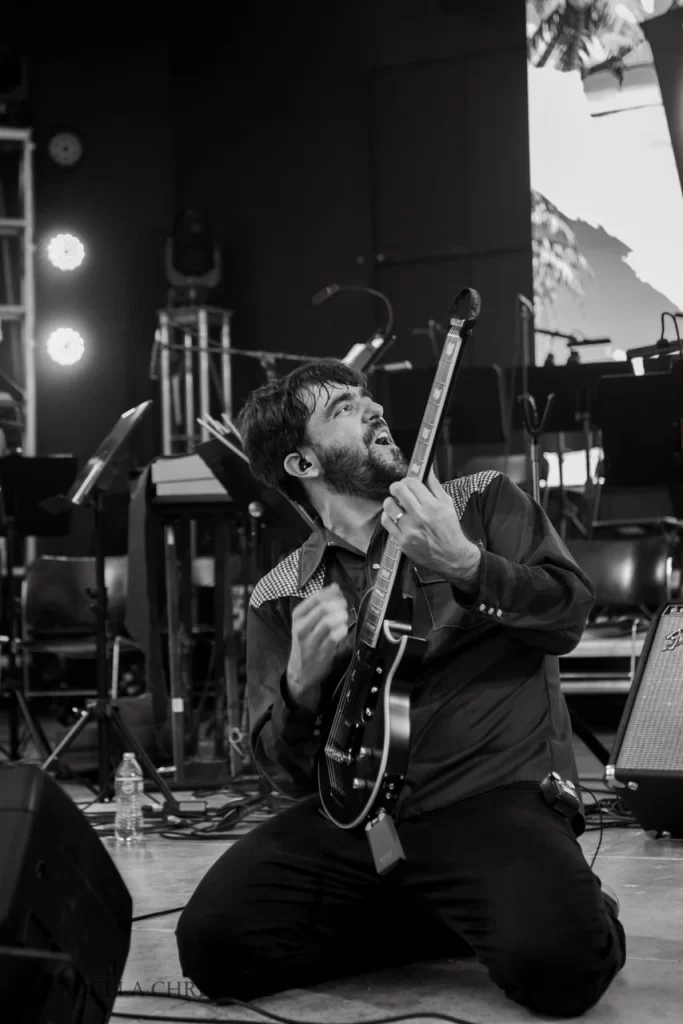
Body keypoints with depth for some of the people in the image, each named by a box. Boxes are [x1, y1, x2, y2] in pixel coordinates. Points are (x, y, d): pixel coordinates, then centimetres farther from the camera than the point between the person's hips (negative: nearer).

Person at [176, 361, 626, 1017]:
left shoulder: (483, 503, 11)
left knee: (559, 963, -32)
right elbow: (286, 772, 9)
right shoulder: (279, 598, 12)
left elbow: (570, 612, -1)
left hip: (498, 797, -3)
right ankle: (453, 919, 2)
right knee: (215, 942, -19)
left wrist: (461, 562, -16)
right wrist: (303, 683, -12)